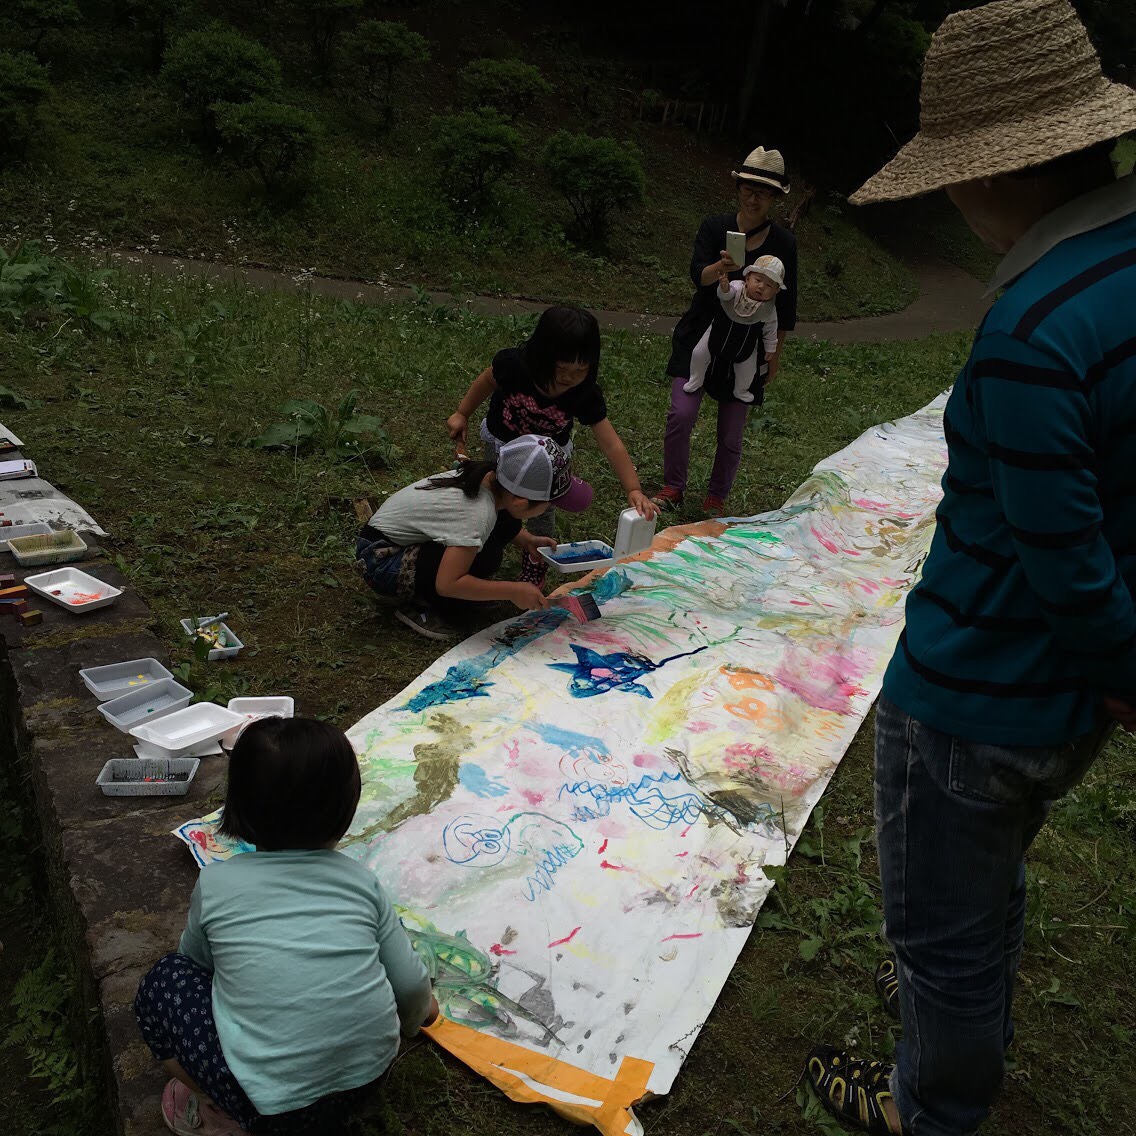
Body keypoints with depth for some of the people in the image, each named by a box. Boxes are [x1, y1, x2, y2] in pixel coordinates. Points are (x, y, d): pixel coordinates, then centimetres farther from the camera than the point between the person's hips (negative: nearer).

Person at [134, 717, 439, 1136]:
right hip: (368, 1079, 3)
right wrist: (415, 1015, 29)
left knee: (164, 983, 13)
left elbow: (195, 961, 17)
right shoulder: (361, 881, 0)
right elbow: (411, 984, 5)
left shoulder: (216, 883, -3)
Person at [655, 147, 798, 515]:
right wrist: (721, 268, -40)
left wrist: (775, 354, 3)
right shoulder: (715, 227, -3)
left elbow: (786, 306, 3)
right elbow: (697, 275, -18)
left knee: (731, 433, 3)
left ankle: (716, 499, 22)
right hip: (701, 336, 0)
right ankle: (673, 488, 9)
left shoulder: (784, 242, -2)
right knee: (681, 413, -12)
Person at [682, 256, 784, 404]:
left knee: (748, 369, 14)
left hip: (745, 345, 1)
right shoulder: (735, 289, -30)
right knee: (699, 354, 1)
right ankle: (696, 381, 30)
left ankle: (741, 391, 47)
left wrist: (771, 348, 2)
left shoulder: (769, 309, -22)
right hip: (719, 332, -1)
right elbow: (725, 293, -51)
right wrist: (724, 286, -73)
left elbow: (770, 330, -7)